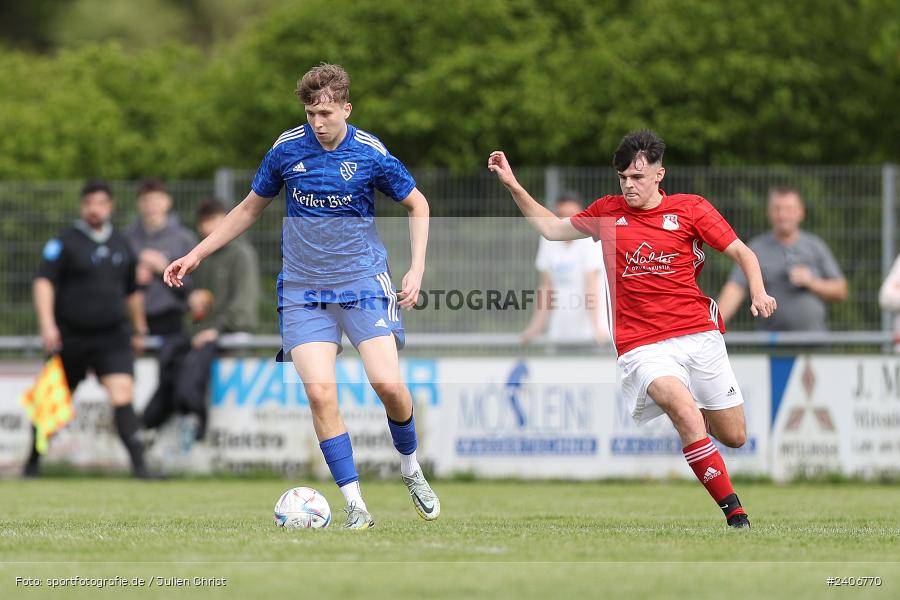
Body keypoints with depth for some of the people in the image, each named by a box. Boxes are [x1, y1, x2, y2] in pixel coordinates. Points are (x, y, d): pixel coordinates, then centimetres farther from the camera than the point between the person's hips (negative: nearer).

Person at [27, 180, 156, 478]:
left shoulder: (122, 245, 11)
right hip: (71, 337, -2)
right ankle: (32, 462, 28)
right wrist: (47, 325, -25)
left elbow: (133, 291, 24)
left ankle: (138, 463, -22)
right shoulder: (64, 242, -4)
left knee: (123, 395, -16)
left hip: (113, 336, 2)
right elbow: (44, 281, -13)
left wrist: (139, 330, 28)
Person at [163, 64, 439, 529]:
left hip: (363, 282, -1)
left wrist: (417, 268, -3)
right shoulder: (287, 149, -1)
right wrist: (196, 254, 11)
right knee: (320, 392, -15)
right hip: (303, 289, 1)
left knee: (388, 384, -14)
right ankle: (355, 505, -8)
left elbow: (417, 205, 8)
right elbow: (250, 209, 13)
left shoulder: (370, 153, -6)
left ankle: (411, 468, 16)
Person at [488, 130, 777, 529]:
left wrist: (758, 293, -13)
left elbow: (741, 253, 4)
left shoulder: (690, 208, 2)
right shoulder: (608, 212, 9)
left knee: (734, 437, 6)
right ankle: (734, 512, -28)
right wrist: (512, 185, 13)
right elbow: (551, 229, 21)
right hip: (642, 345, -1)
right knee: (683, 407, -31)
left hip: (699, 335, 1)